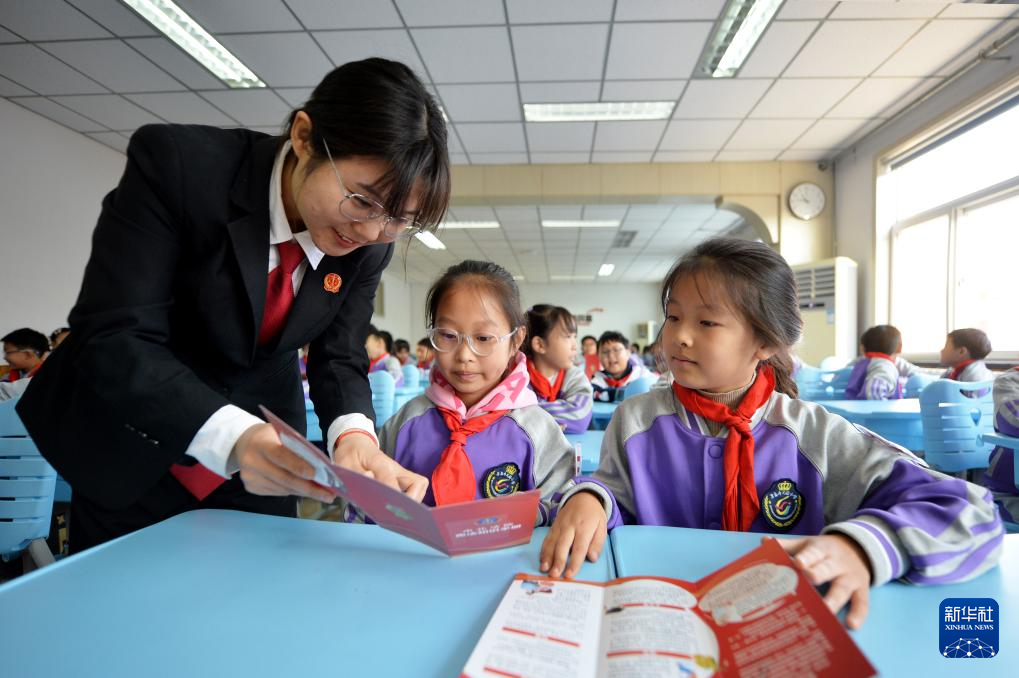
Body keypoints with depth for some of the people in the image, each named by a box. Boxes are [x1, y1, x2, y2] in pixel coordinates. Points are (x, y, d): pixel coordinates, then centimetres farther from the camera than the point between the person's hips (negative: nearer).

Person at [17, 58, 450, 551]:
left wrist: (354, 435, -31)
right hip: (132, 446, -2)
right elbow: (111, 338, -28)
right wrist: (233, 436, -44)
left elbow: (338, 357, -9)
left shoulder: (369, 242, -15)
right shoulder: (177, 162, -26)